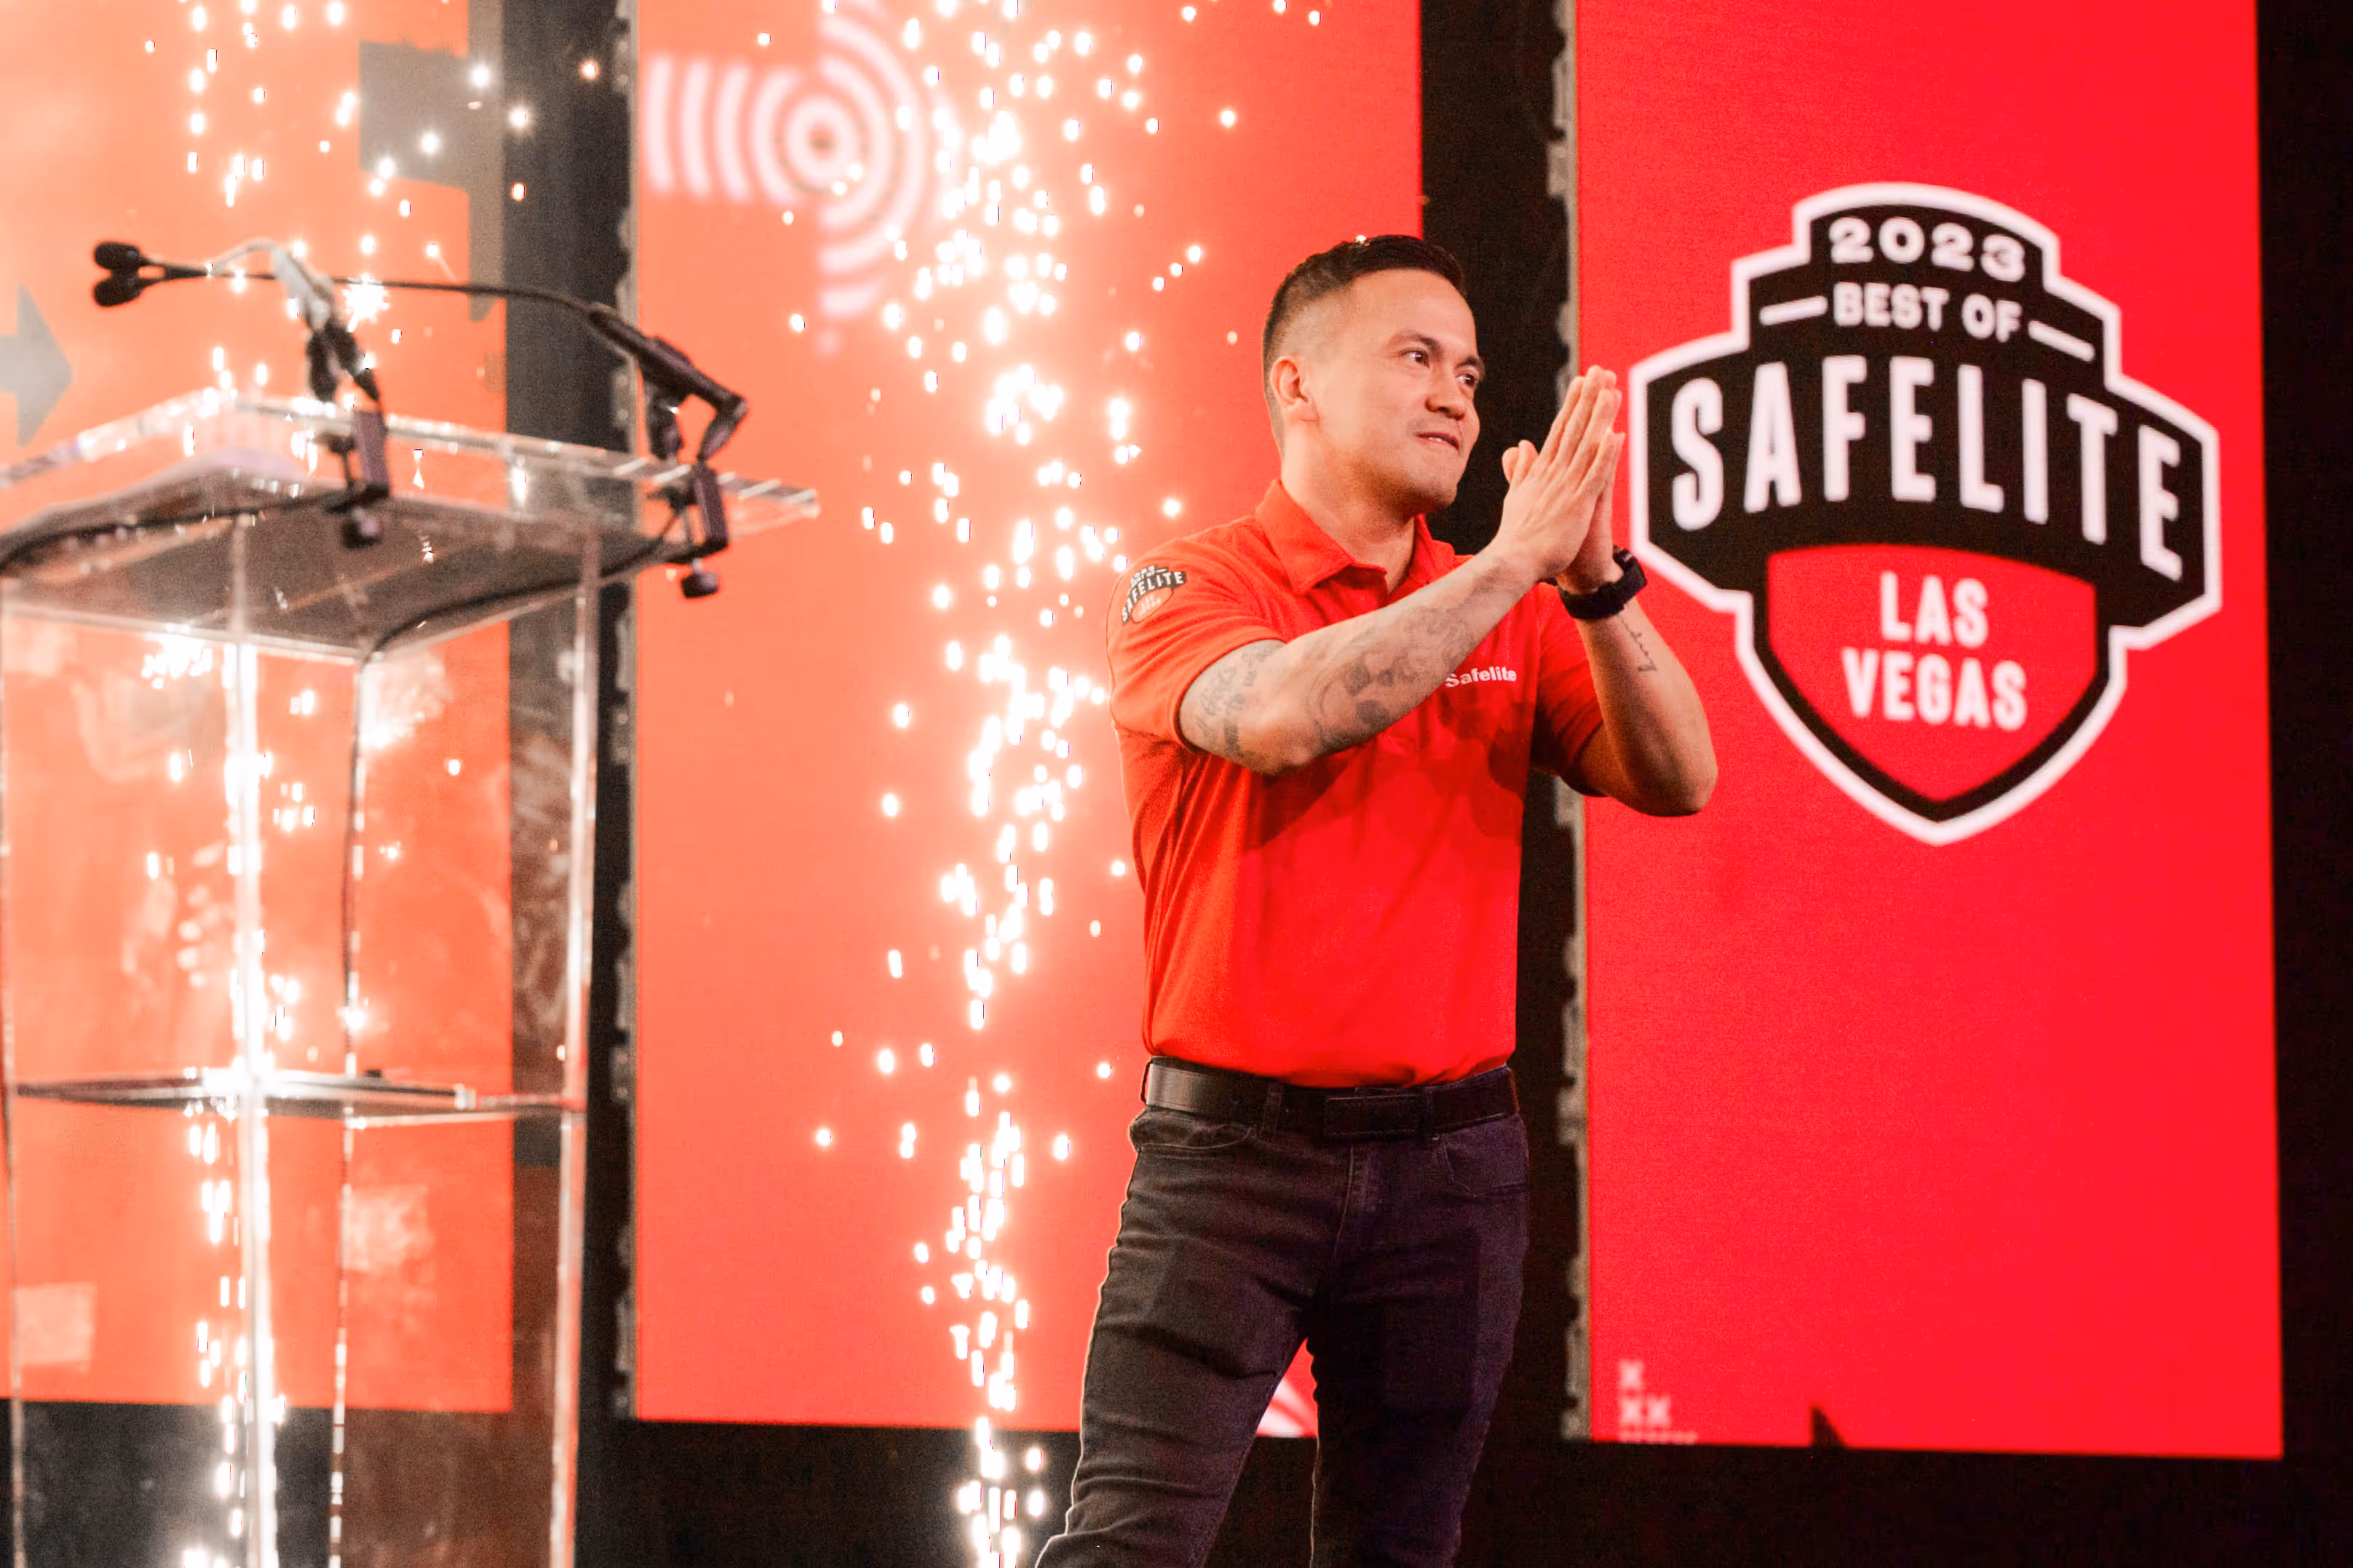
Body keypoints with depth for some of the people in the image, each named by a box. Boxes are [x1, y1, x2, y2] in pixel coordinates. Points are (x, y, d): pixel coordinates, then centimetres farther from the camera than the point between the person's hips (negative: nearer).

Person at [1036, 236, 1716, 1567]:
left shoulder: (1516, 616, 11)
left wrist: (1599, 584, -16)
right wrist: (1513, 561, -21)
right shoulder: (1191, 591, -1)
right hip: (1235, 1145, -4)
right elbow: (1284, 715, -24)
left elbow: (1678, 780, -1)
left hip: (1452, 1156, 4)